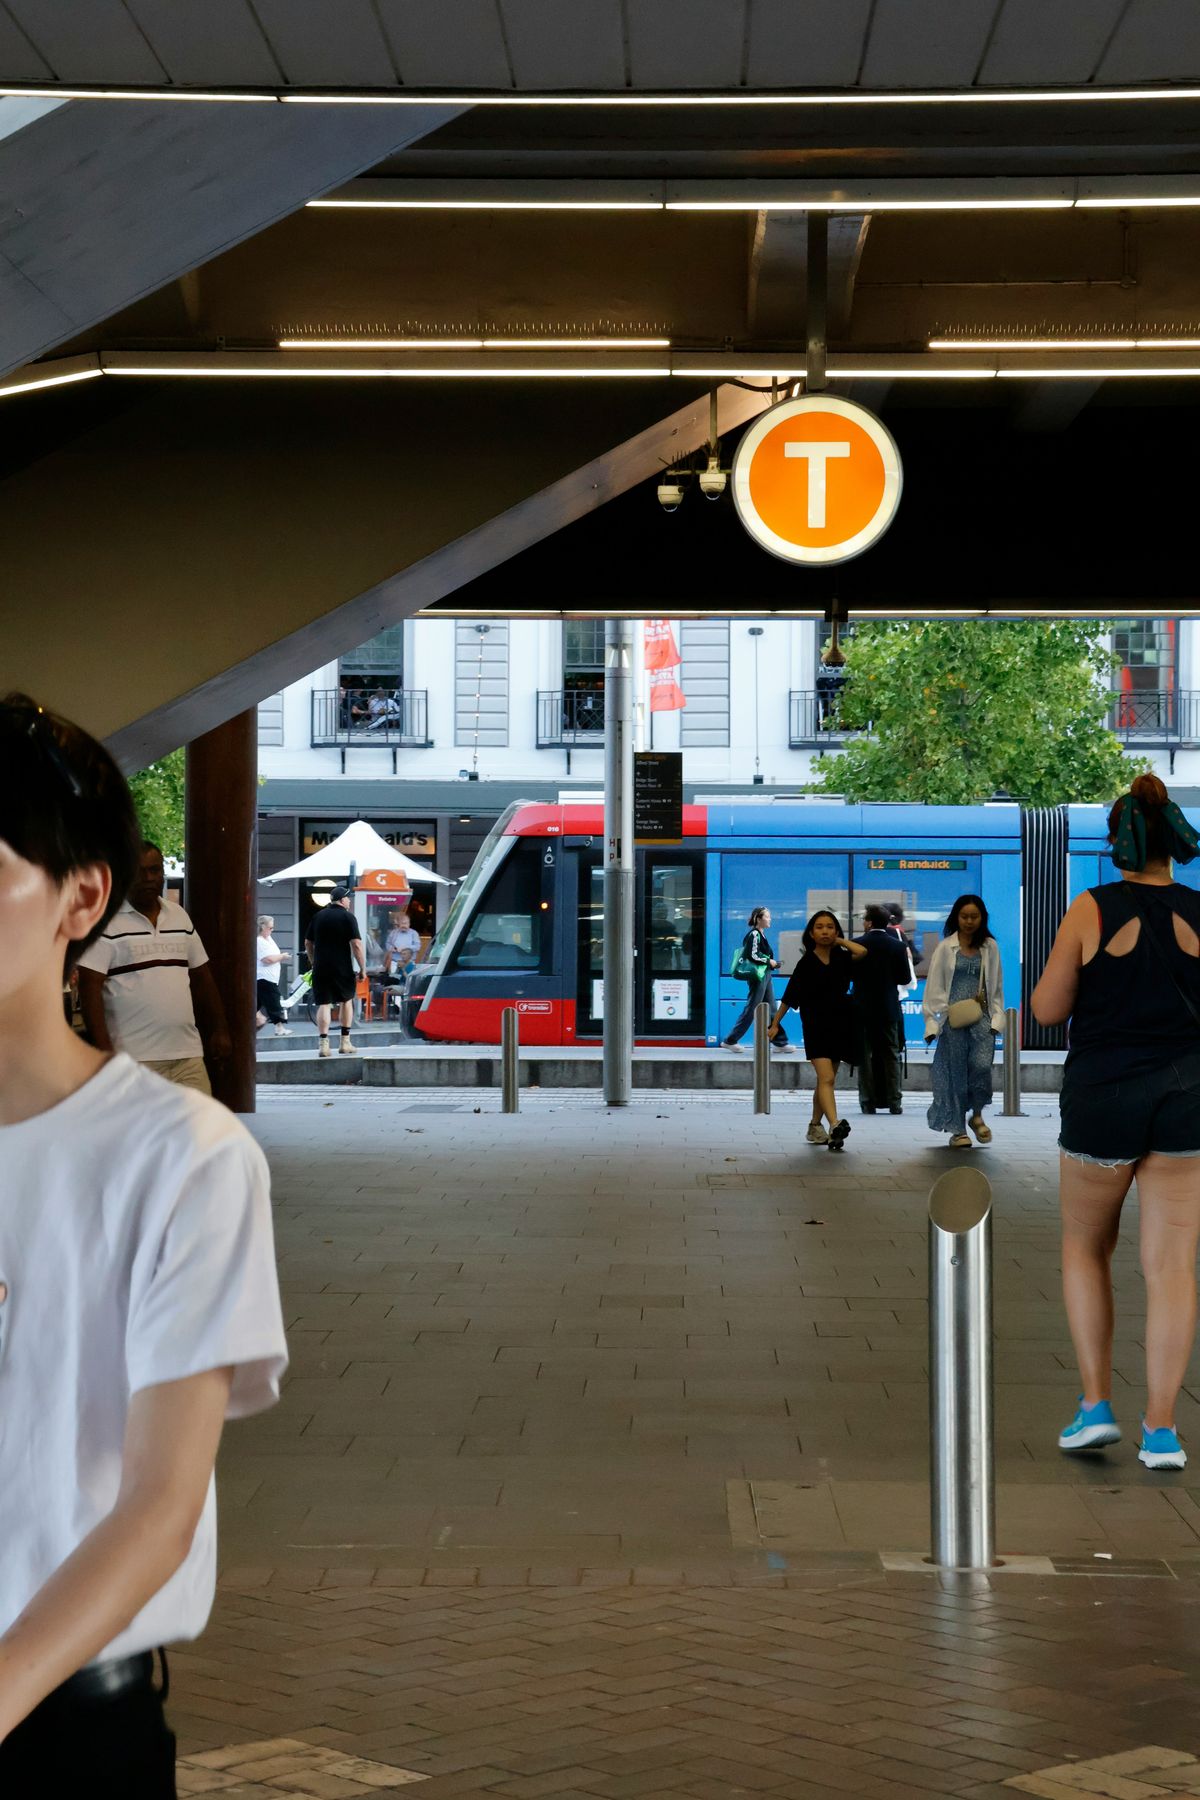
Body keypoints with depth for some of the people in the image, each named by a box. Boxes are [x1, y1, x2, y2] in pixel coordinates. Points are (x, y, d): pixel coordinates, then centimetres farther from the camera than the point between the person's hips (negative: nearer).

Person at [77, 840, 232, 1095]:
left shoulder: (179, 916, 15)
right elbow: (90, 988, -10)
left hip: (188, 1055, 6)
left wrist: (219, 1030, 14)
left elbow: (201, 977, 21)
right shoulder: (106, 922, -5)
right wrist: (103, 1050, -17)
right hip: (134, 1061, -6)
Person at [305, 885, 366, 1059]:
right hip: (343, 969, -2)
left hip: (321, 968, 2)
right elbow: (356, 944, -13)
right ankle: (345, 1043, 18)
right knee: (346, 1001, 16)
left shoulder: (318, 916, 10)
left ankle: (323, 1044, -14)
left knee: (324, 1004, 0)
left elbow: (308, 943, 15)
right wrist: (363, 968, -7)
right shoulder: (348, 917, -5)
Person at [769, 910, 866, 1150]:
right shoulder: (807, 963, -2)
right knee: (826, 1078, -18)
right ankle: (835, 1126, -33)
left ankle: (815, 1127, 27)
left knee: (825, 1080, 13)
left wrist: (839, 941, 0)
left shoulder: (841, 958, 6)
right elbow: (789, 996, 3)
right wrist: (775, 1024, 3)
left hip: (839, 1024, 4)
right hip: (816, 1026, -4)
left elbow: (862, 952, -15)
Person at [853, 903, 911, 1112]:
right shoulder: (897, 946, -3)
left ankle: (868, 1102, 3)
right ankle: (894, 1101, 5)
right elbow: (905, 979, -1)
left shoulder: (857, 945, -8)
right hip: (889, 1009, 1)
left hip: (863, 1008, -1)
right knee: (891, 1056, 7)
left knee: (865, 1056, 5)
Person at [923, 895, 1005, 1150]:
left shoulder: (990, 947, 9)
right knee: (956, 1072, 0)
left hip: (981, 1017, 1)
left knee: (982, 1065, -16)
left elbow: (996, 986, 12)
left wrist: (996, 1018, 4)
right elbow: (934, 987, 2)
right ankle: (957, 1129, 10)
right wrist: (932, 1022, -3)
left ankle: (976, 1114, 9)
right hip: (953, 1020, -1)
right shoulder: (945, 948, 3)